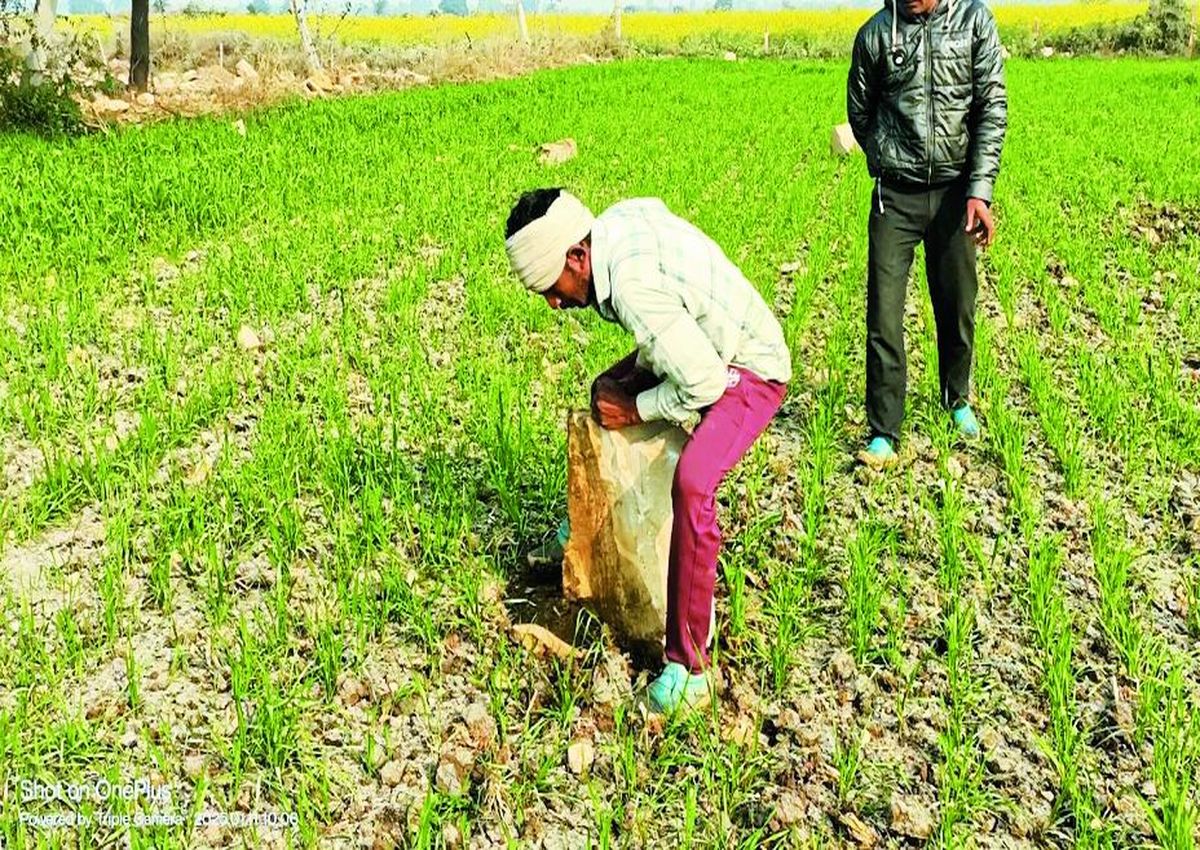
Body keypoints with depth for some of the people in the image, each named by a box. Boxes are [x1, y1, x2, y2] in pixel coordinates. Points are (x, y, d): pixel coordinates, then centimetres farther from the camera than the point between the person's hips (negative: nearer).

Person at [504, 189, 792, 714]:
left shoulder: (633, 287, -34)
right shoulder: (619, 221, -6)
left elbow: (702, 382, -31)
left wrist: (636, 408, -16)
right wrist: (627, 379, -1)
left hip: (747, 371, -10)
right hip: (706, 348, 10)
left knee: (691, 483, -33)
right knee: (607, 394, 26)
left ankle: (689, 670, -27)